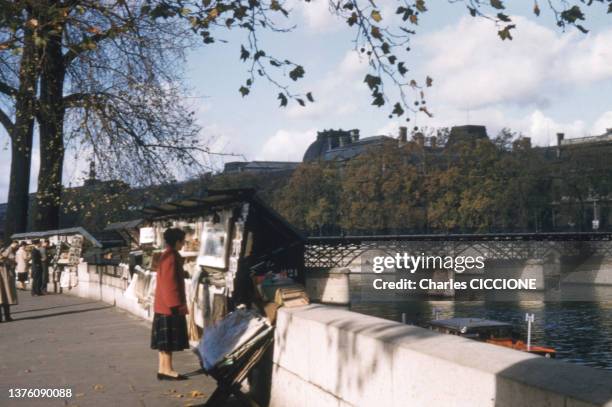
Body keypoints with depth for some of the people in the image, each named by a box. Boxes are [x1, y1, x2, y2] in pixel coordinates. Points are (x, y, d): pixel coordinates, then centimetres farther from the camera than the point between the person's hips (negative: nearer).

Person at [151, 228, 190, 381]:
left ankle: (163, 369, 15)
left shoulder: (168, 256, 14)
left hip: (165, 305, 10)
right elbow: (169, 283, -21)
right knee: (169, 340, -4)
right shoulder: (171, 257, -17)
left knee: (166, 340, 11)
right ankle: (167, 370, 0)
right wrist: (177, 304, -20)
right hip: (170, 306, -10)